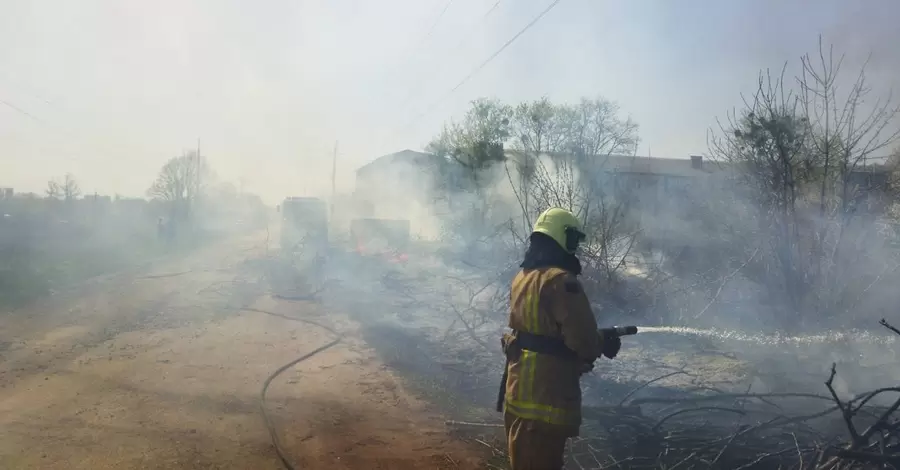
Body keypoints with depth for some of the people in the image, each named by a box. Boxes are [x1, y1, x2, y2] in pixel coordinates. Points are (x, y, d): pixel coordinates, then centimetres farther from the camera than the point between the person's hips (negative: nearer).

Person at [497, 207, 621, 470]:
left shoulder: (522, 277, 10)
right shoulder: (561, 280, -19)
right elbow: (583, 340, -21)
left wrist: (594, 340, 15)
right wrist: (604, 345, 1)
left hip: (518, 390, 9)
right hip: (546, 396, -9)